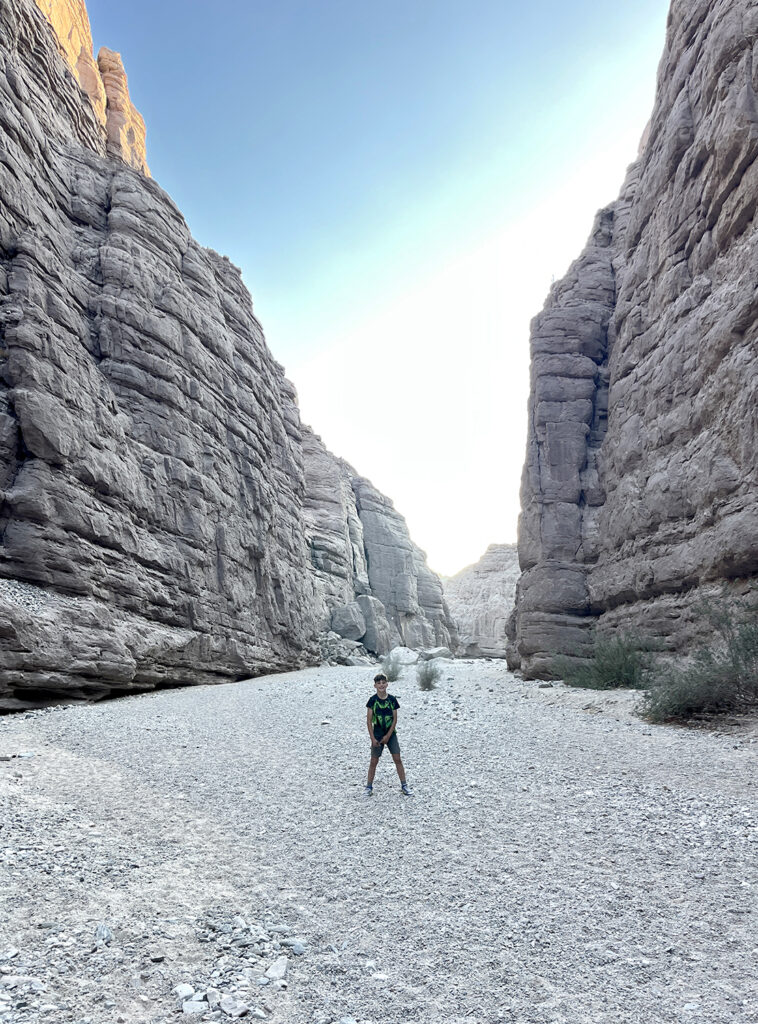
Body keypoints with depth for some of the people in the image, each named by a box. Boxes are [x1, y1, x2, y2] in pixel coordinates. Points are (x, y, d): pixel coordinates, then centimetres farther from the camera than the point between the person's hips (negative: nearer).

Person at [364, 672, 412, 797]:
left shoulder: (392, 699, -4)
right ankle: (369, 787, 17)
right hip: (377, 734, -1)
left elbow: (395, 719, -2)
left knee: (397, 759, -1)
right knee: (374, 761, 3)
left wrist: (388, 735, -8)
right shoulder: (372, 700, -8)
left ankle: (404, 786, 8)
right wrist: (372, 738, -11)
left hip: (391, 734, 1)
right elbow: (369, 721, -6)